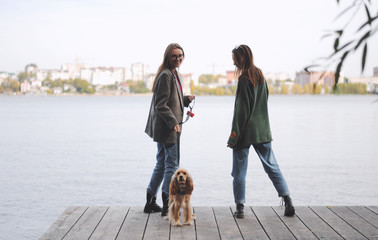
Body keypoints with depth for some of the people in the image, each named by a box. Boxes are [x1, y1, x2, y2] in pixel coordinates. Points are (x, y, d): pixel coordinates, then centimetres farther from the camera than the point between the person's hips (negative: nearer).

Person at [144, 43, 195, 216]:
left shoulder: (175, 75, 16)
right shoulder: (165, 75, -15)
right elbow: (161, 105, -20)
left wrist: (186, 100, 9)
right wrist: (174, 122, -27)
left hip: (167, 126, 11)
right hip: (166, 126, -11)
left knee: (162, 164, 16)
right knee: (172, 164, -5)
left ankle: (150, 203, 24)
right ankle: (167, 205, 1)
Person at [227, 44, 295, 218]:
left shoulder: (244, 80, -15)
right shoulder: (260, 76, 8)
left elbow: (241, 111, -16)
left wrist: (233, 136, -13)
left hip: (245, 132, -7)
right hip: (262, 131, 7)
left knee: (239, 172, 4)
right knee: (272, 167, 11)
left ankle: (240, 207, 7)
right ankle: (288, 201, 5)